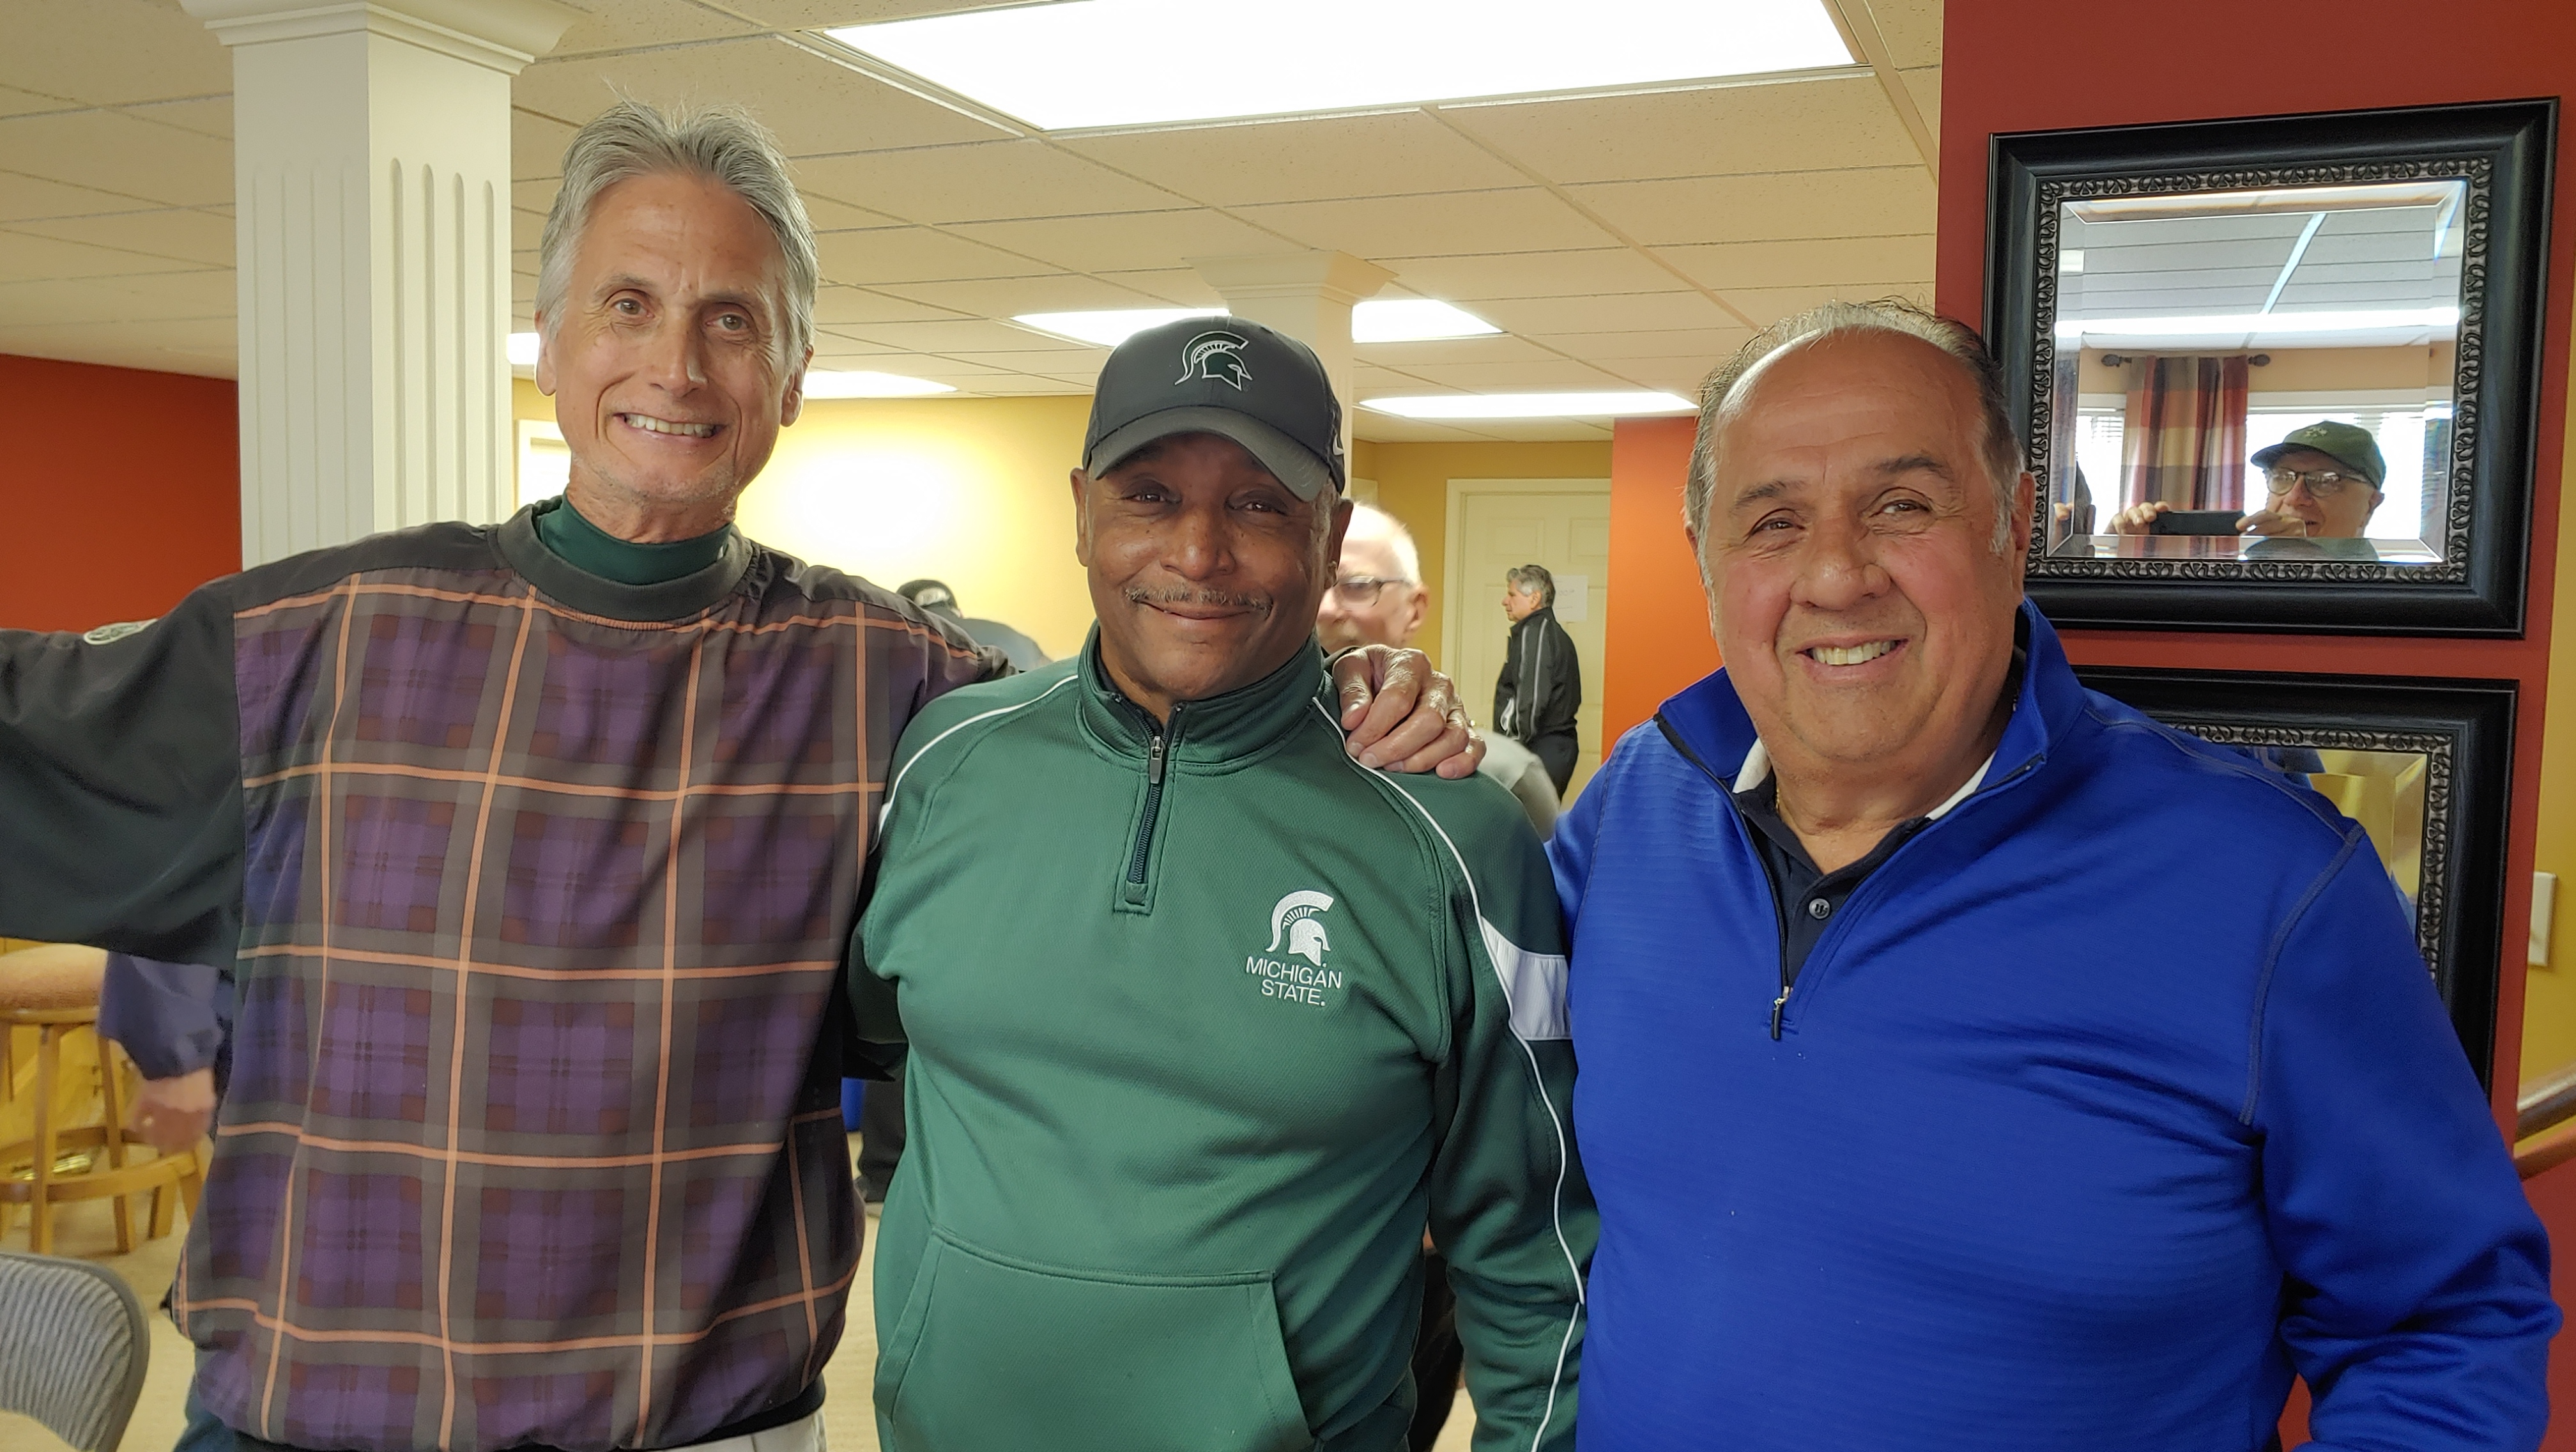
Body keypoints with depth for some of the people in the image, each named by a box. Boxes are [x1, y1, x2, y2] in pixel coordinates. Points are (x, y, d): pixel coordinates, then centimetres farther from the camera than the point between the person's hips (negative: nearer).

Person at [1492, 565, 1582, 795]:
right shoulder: (1557, 634, 19)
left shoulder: (1533, 632, -11)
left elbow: (1532, 698, -20)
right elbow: (1574, 698, 22)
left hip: (1538, 748, -10)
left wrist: (1514, 746, -15)